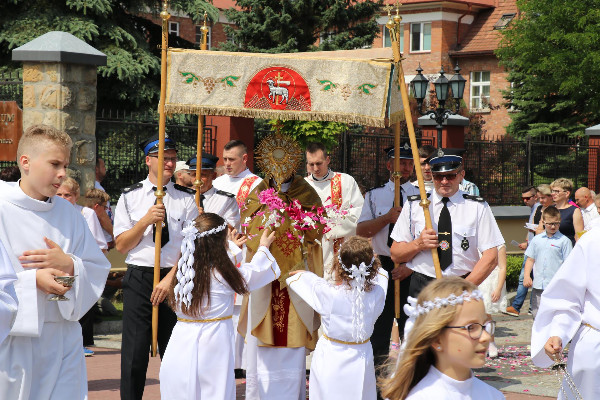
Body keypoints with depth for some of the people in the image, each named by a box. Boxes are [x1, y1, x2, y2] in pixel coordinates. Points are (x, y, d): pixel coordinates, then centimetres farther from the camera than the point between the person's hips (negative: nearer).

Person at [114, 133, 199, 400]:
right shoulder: (130, 197, 5)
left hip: (174, 278, 0)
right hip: (139, 278, 0)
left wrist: (170, 279, -10)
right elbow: (121, 245, 2)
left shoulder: (186, 199, 4)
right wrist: (146, 220, -11)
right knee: (135, 351, -1)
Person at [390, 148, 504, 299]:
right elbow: (395, 255, 11)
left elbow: (491, 258, 1)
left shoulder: (478, 207, 9)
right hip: (421, 289, 0)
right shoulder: (414, 206, 12)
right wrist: (418, 244, -9)